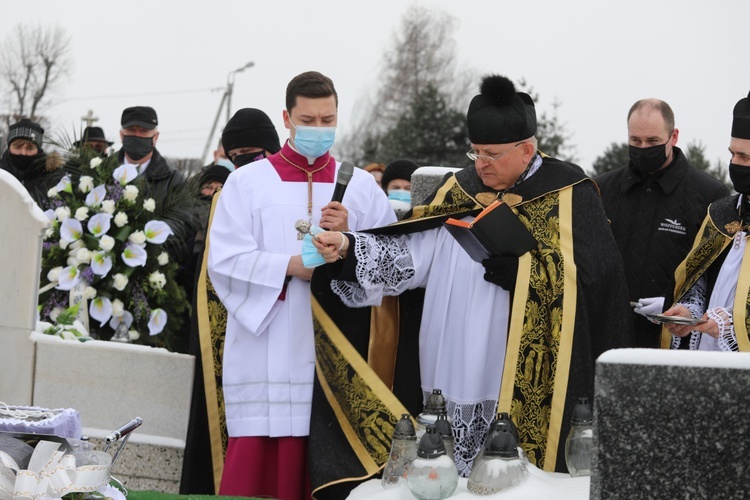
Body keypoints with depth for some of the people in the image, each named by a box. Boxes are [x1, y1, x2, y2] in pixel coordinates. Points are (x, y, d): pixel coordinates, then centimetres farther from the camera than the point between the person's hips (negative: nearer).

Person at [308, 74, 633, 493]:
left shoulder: (569, 196, -1)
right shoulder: (461, 191, 12)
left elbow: (588, 275, -11)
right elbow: (413, 252, 5)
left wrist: (513, 256, -15)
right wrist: (348, 249, -8)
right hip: (457, 379, 5)